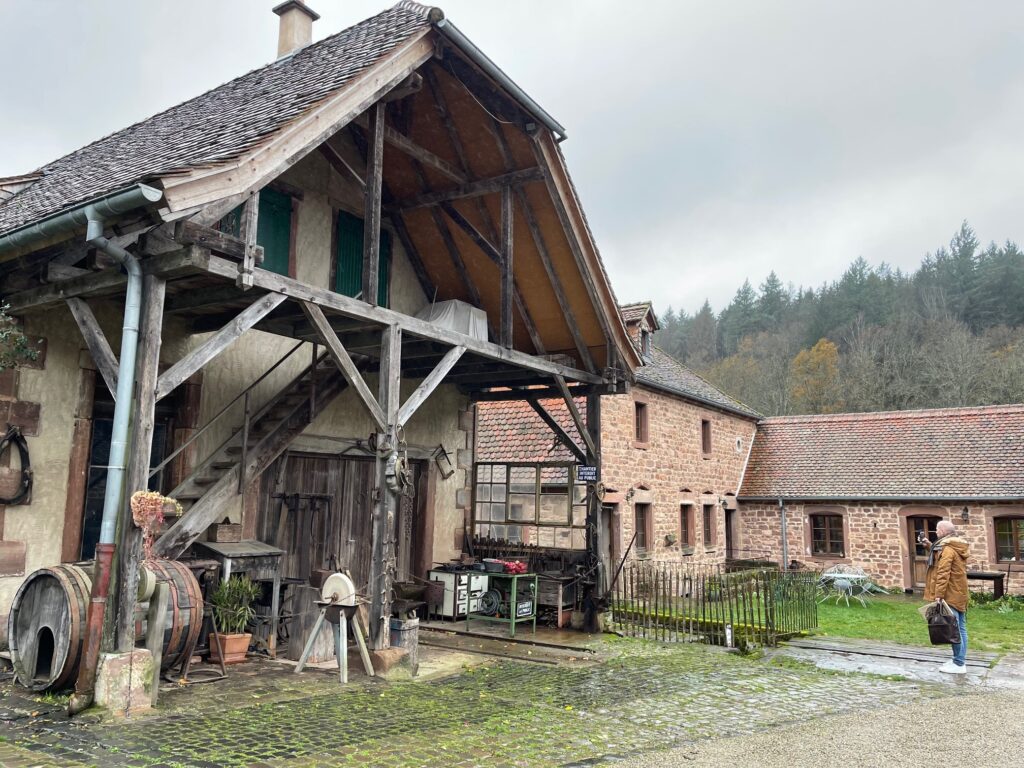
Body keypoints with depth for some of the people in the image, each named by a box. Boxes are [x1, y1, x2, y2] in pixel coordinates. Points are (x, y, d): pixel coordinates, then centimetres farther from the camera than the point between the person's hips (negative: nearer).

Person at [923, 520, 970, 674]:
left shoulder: (947, 549, -17)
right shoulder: (956, 547, 12)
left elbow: (943, 574, -22)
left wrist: (939, 595, -23)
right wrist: (929, 546, 26)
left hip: (950, 595, -10)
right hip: (959, 593, 10)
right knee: (960, 628, 12)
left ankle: (959, 664, -1)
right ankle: (960, 660, 19)